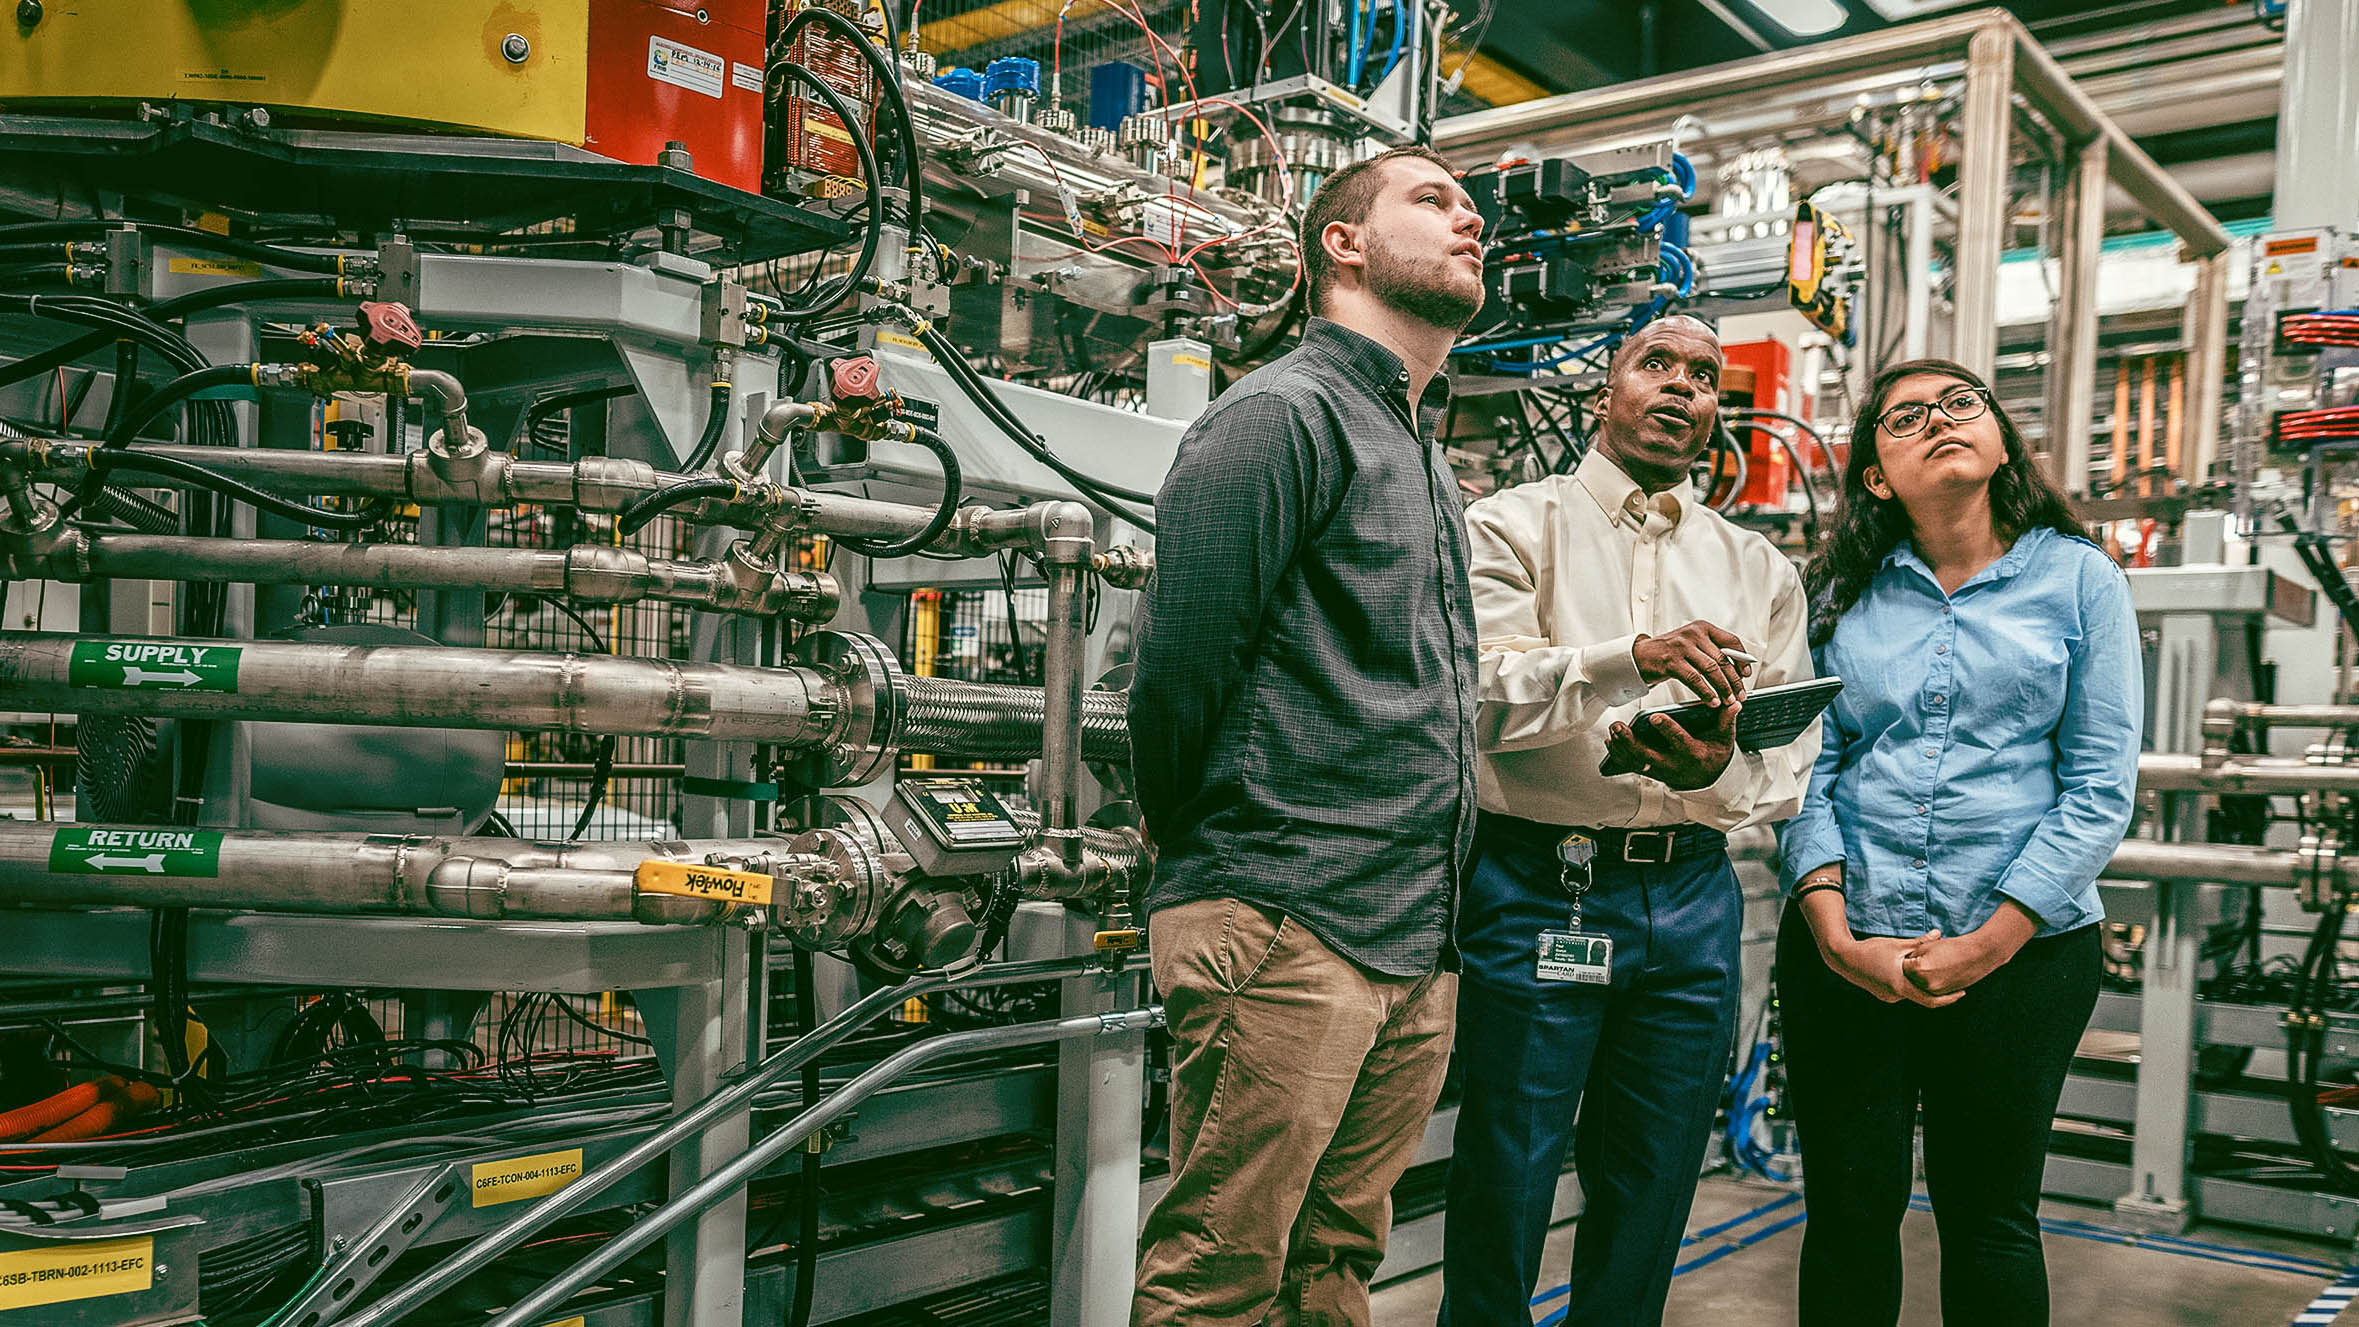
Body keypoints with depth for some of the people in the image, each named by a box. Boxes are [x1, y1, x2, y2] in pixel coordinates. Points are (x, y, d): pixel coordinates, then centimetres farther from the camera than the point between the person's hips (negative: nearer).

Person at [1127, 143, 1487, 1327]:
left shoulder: (1427, 454, 21)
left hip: (1416, 951, 8)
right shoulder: (1284, 414, -8)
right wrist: (1205, 862, 0)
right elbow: (1180, 671, -13)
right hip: (1289, 928, -8)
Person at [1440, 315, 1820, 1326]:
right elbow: (1480, 694, -14)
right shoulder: (1513, 526, 2)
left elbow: (1790, 766, 6)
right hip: (1537, 890, -4)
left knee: (1649, 1211, 13)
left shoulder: (1761, 572, 14)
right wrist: (1635, 659, -30)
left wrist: (1717, 769, -17)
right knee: (1503, 1198, 2)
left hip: (1692, 903, 4)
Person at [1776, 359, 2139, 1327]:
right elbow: (1807, 770, 1)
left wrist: (1988, 943, -12)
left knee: (1989, 1218, 11)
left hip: (2023, 952, -1)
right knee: (1849, 1212, 9)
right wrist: (1835, 935, -12)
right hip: (1844, 950, 1)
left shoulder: (2079, 578, 1)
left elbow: (2100, 789, -4)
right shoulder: (1839, 592, 6)